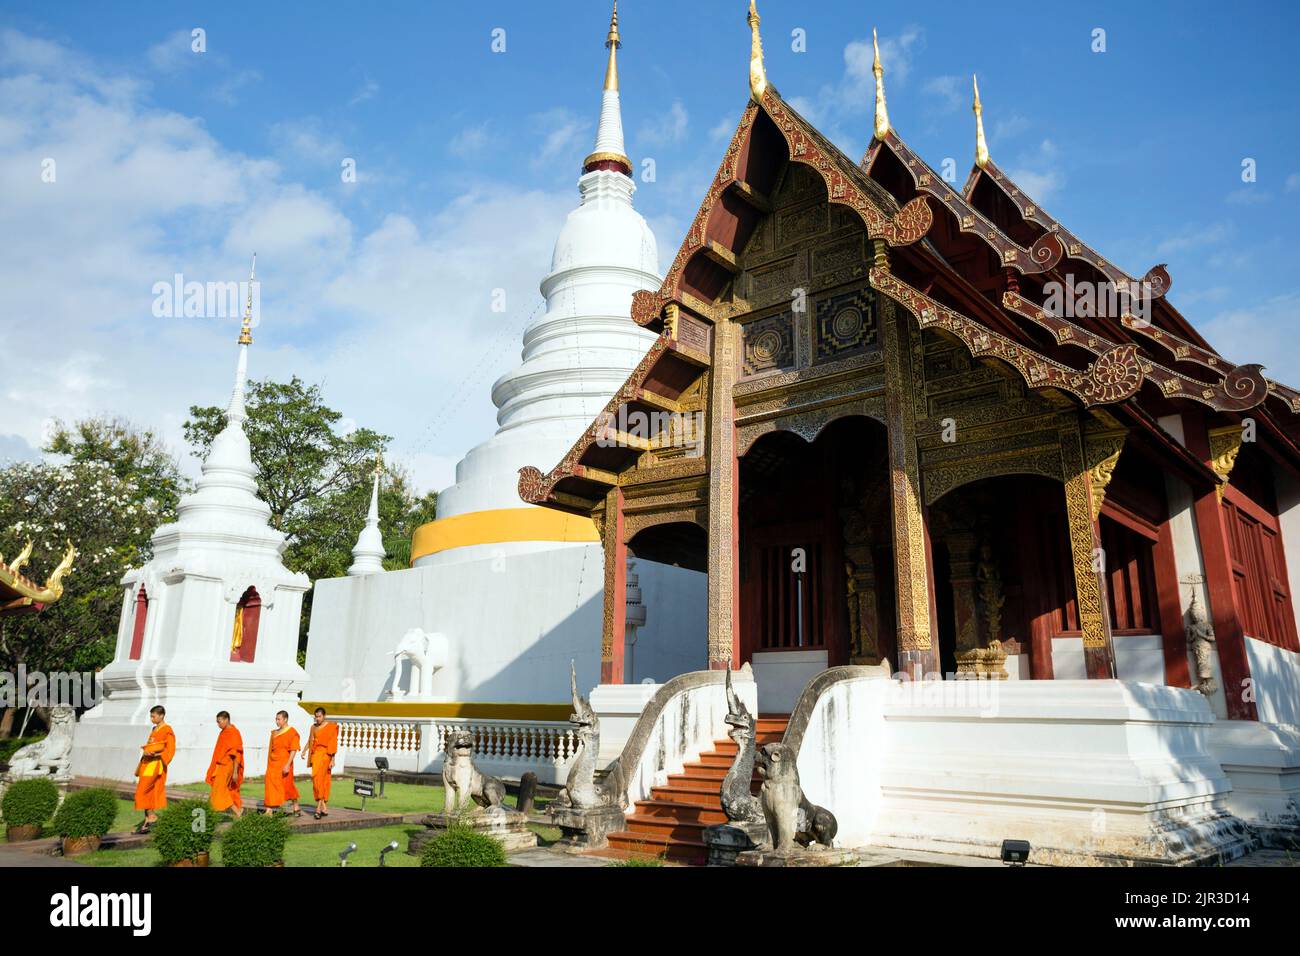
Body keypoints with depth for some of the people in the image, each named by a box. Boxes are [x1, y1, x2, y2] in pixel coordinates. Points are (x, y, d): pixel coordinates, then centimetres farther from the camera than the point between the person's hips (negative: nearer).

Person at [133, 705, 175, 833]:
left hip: (155, 764, -8)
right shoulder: (154, 729, 17)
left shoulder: (167, 730, -8)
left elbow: (170, 750, -12)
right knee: (148, 793, 7)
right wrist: (145, 751, 2)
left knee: (142, 791, -11)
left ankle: (152, 816, -1)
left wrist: (156, 755, -24)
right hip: (147, 763, 8)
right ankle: (147, 823, 10)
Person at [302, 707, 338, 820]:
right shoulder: (314, 727, 12)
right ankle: (325, 808, 14)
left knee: (317, 777, -22)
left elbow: (333, 744, -7)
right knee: (322, 781, 8)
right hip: (315, 754, 6)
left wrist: (332, 760, -11)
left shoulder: (331, 727, -6)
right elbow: (310, 740, 20)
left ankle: (319, 807, -22)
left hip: (324, 754, -6)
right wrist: (304, 750, 3)